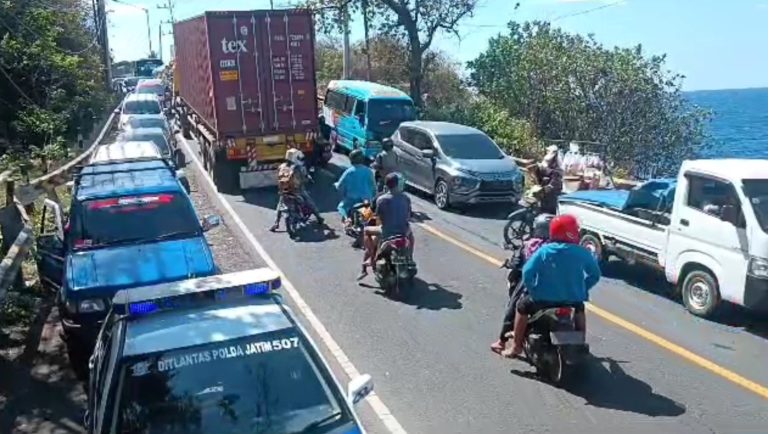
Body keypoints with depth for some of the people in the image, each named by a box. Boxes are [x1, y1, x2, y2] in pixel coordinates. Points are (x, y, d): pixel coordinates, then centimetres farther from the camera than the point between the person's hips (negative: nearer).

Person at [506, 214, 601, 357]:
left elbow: (527, 272, -15)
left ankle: (517, 346, 25)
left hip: (544, 299, -2)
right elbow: (595, 274, 3)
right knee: (580, 307, 37)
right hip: (573, 299, 2)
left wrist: (533, 290, 1)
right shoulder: (581, 253, -8)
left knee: (523, 305, 25)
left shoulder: (544, 251, -12)